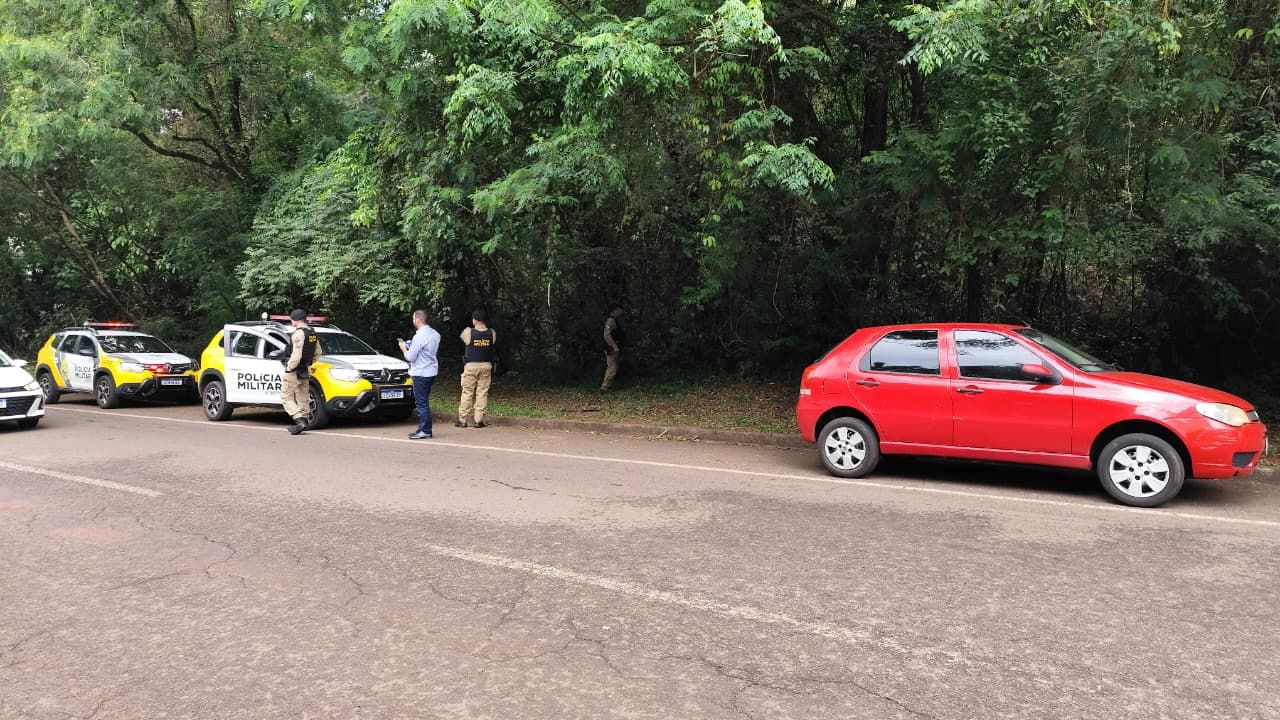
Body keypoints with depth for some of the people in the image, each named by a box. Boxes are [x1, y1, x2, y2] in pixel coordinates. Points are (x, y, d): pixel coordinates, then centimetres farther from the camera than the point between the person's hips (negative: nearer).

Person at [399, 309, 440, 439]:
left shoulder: (420, 336, -18)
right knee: (424, 402, 15)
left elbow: (410, 357, -16)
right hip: (431, 371, 9)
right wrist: (410, 347, 16)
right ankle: (423, 429, 20)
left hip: (421, 373, -9)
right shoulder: (435, 334, 10)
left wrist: (404, 348, 2)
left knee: (421, 403, -5)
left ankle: (425, 431, -3)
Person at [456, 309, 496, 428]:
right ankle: (479, 420, 3)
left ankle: (462, 420, 6)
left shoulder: (468, 332, -8)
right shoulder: (492, 333, 0)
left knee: (467, 393, 3)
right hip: (486, 366, 2)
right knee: (482, 393, 4)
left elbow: (462, 340, 12)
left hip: (471, 366, -2)